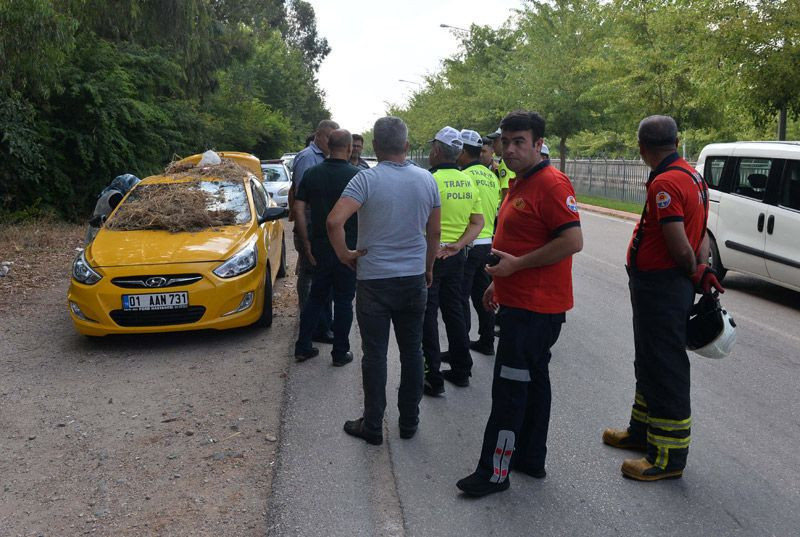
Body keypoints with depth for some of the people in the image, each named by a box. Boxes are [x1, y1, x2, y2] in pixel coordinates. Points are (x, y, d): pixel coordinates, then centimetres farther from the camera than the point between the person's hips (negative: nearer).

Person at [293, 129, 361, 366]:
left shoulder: (312, 173, 1)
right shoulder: (356, 176, -10)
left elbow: (299, 209, -1)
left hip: (319, 247, 4)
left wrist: (306, 243, 4)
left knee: (316, 297, 17)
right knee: (343, 301, 7)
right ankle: (340, 352, 14)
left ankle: (303, 347, 20)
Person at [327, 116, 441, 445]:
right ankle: (409, 422, 24)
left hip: (374, 280, -3)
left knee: (375, 354, 6)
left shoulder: (367, 179, -13)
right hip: (415, 279, 4)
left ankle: (372, 426, 16)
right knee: (412, 352, 14)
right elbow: (434, 233, 8)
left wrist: (344, 255, -10)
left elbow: (334, 221, -25)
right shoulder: (426, 179, 1)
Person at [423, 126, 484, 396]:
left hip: (430, 256, -7)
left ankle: (433, 378, 6)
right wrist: (458, 245, -3)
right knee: (454, 312, 17)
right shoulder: (468, 182, 6)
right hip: (456, 256, 7)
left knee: (428, 316, 2)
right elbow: (478, 222, 7)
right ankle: (461, 371, 26)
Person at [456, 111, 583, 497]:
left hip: (533, 308, -11)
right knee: (533, 380, 17)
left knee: (509, 388, -5)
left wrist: (516, 264, -20)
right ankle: (531, 458, 30)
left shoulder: (551, 184, -16)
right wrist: (499, 282, 21)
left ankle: (494, 472, 5)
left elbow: (572, 241, -24)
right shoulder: (520, 184, 16)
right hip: (520, 302, 11)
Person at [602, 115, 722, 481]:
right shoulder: (691, 176, 10)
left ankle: (668, 457, 11)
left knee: (664, 370, -1)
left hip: (660, 288, -10)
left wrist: (695, 273, -6)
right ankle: (642, 431, 38)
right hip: (672, 285, 10)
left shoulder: (665, 183, -21)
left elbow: (682, 249, -24)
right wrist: (702, 270, 5)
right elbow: (700, 234, 14)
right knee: (650, 364, 22)